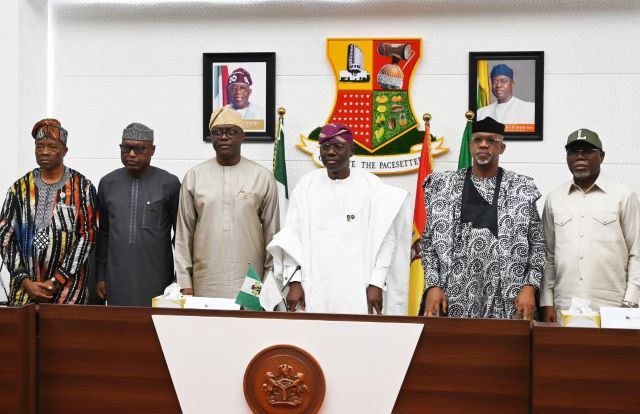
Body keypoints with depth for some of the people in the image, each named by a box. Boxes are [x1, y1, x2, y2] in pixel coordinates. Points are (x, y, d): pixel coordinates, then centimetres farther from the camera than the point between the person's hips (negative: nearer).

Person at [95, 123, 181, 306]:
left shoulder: (169, 183, -1)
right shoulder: (108, 183, 8)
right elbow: (102, 232, 12)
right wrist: (100, 276, 10)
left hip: (156, 279, -2)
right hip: (117, 281, 3)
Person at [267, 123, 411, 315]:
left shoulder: (371, 185, 1)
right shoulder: (307, 184, 6)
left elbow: (385, 237, -1)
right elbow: (292, 235, 5)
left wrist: (377, 283, -8)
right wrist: (294, 281, -3)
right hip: (313, 287, 2)